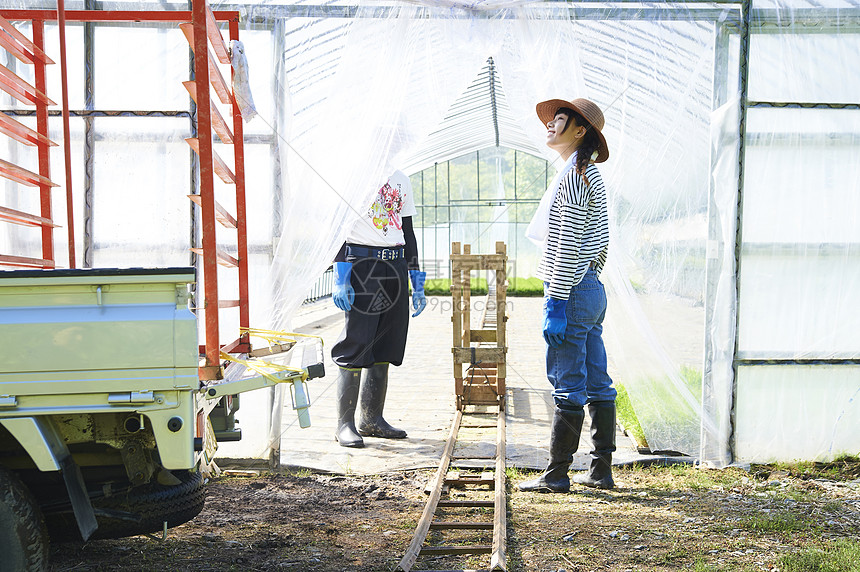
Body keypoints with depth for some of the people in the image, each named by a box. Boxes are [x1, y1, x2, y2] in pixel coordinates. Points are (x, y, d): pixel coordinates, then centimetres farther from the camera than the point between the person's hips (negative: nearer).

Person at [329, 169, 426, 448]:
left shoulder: (401, 180, 18)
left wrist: (417, 281, 17)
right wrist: (340, 278, -15)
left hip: (395, 268, 7)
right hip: (361, 265, -6)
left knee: (386, 344, 7)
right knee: (356, 344, -7)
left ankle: (371, 418, 17)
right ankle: (345, 423, 0)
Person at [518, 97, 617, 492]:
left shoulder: (574, 173, -13)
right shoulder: (591, 174, 18)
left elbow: (568, 245, -19)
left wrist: (555, 303, -19)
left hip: (571, 293, -10)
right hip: (592, 289, 10)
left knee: (568, 386, -3)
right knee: (597, 383, 11)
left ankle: (556, 474, 6)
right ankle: (601, 470, 19)